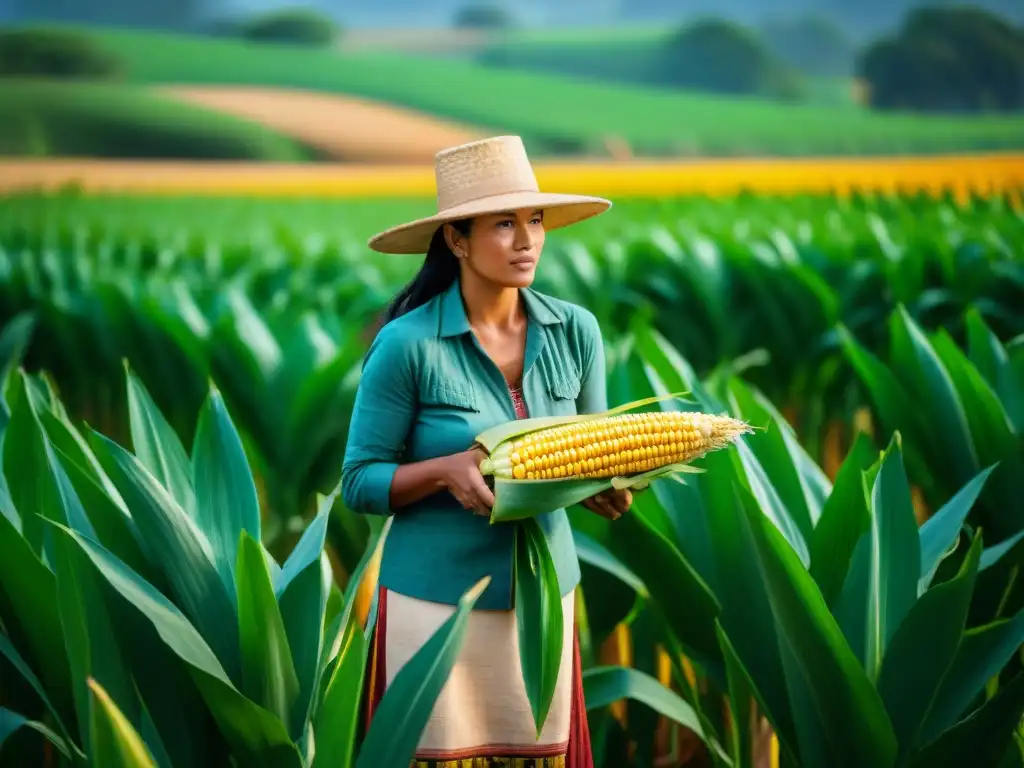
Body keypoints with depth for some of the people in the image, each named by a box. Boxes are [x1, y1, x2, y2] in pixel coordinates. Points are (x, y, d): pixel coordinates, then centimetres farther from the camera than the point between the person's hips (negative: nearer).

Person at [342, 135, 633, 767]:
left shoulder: (576, 330, -1)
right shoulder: (408, 343, -13)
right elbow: (360, 482, -8)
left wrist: (610, 484, -13)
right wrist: (446, 469, -25)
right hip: (436, 598, -4)